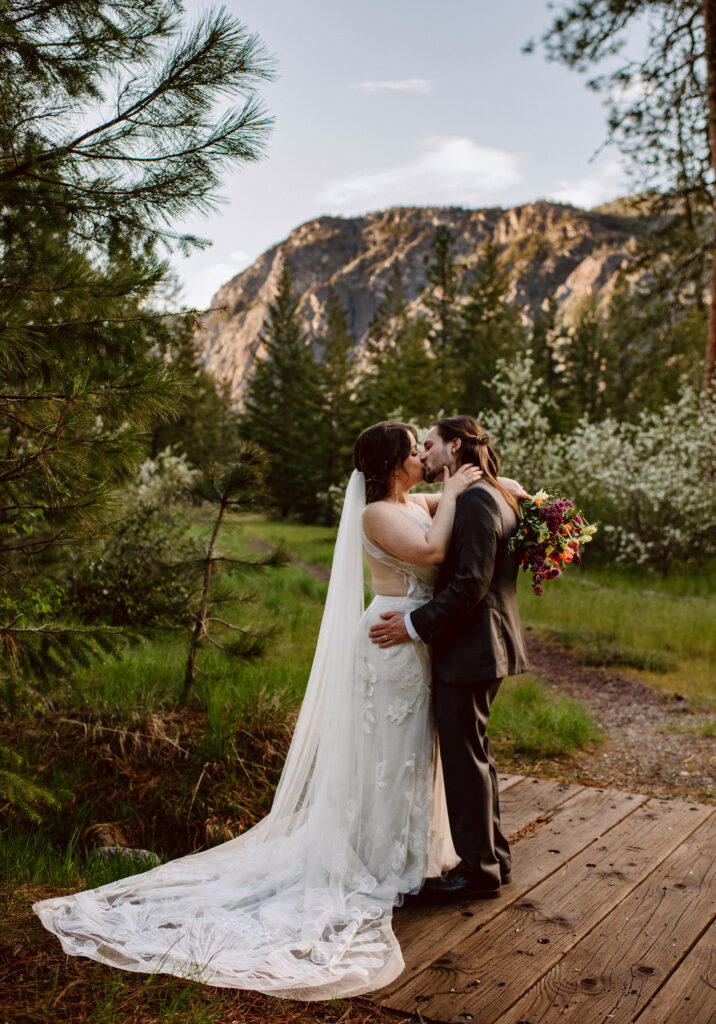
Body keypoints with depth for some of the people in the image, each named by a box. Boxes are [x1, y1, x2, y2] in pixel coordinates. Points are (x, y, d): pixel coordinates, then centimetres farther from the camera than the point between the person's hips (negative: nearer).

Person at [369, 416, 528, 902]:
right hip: (479, 645, 11)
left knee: (465, 757, 0)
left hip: (470, 648, -11)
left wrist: (415, 624, -21)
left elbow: (471, 583, -24)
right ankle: (494, 856, 32)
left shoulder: (477, 501, -17)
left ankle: (479, 871, 13)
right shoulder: (498, 495, 14)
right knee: (474, 754, 19)